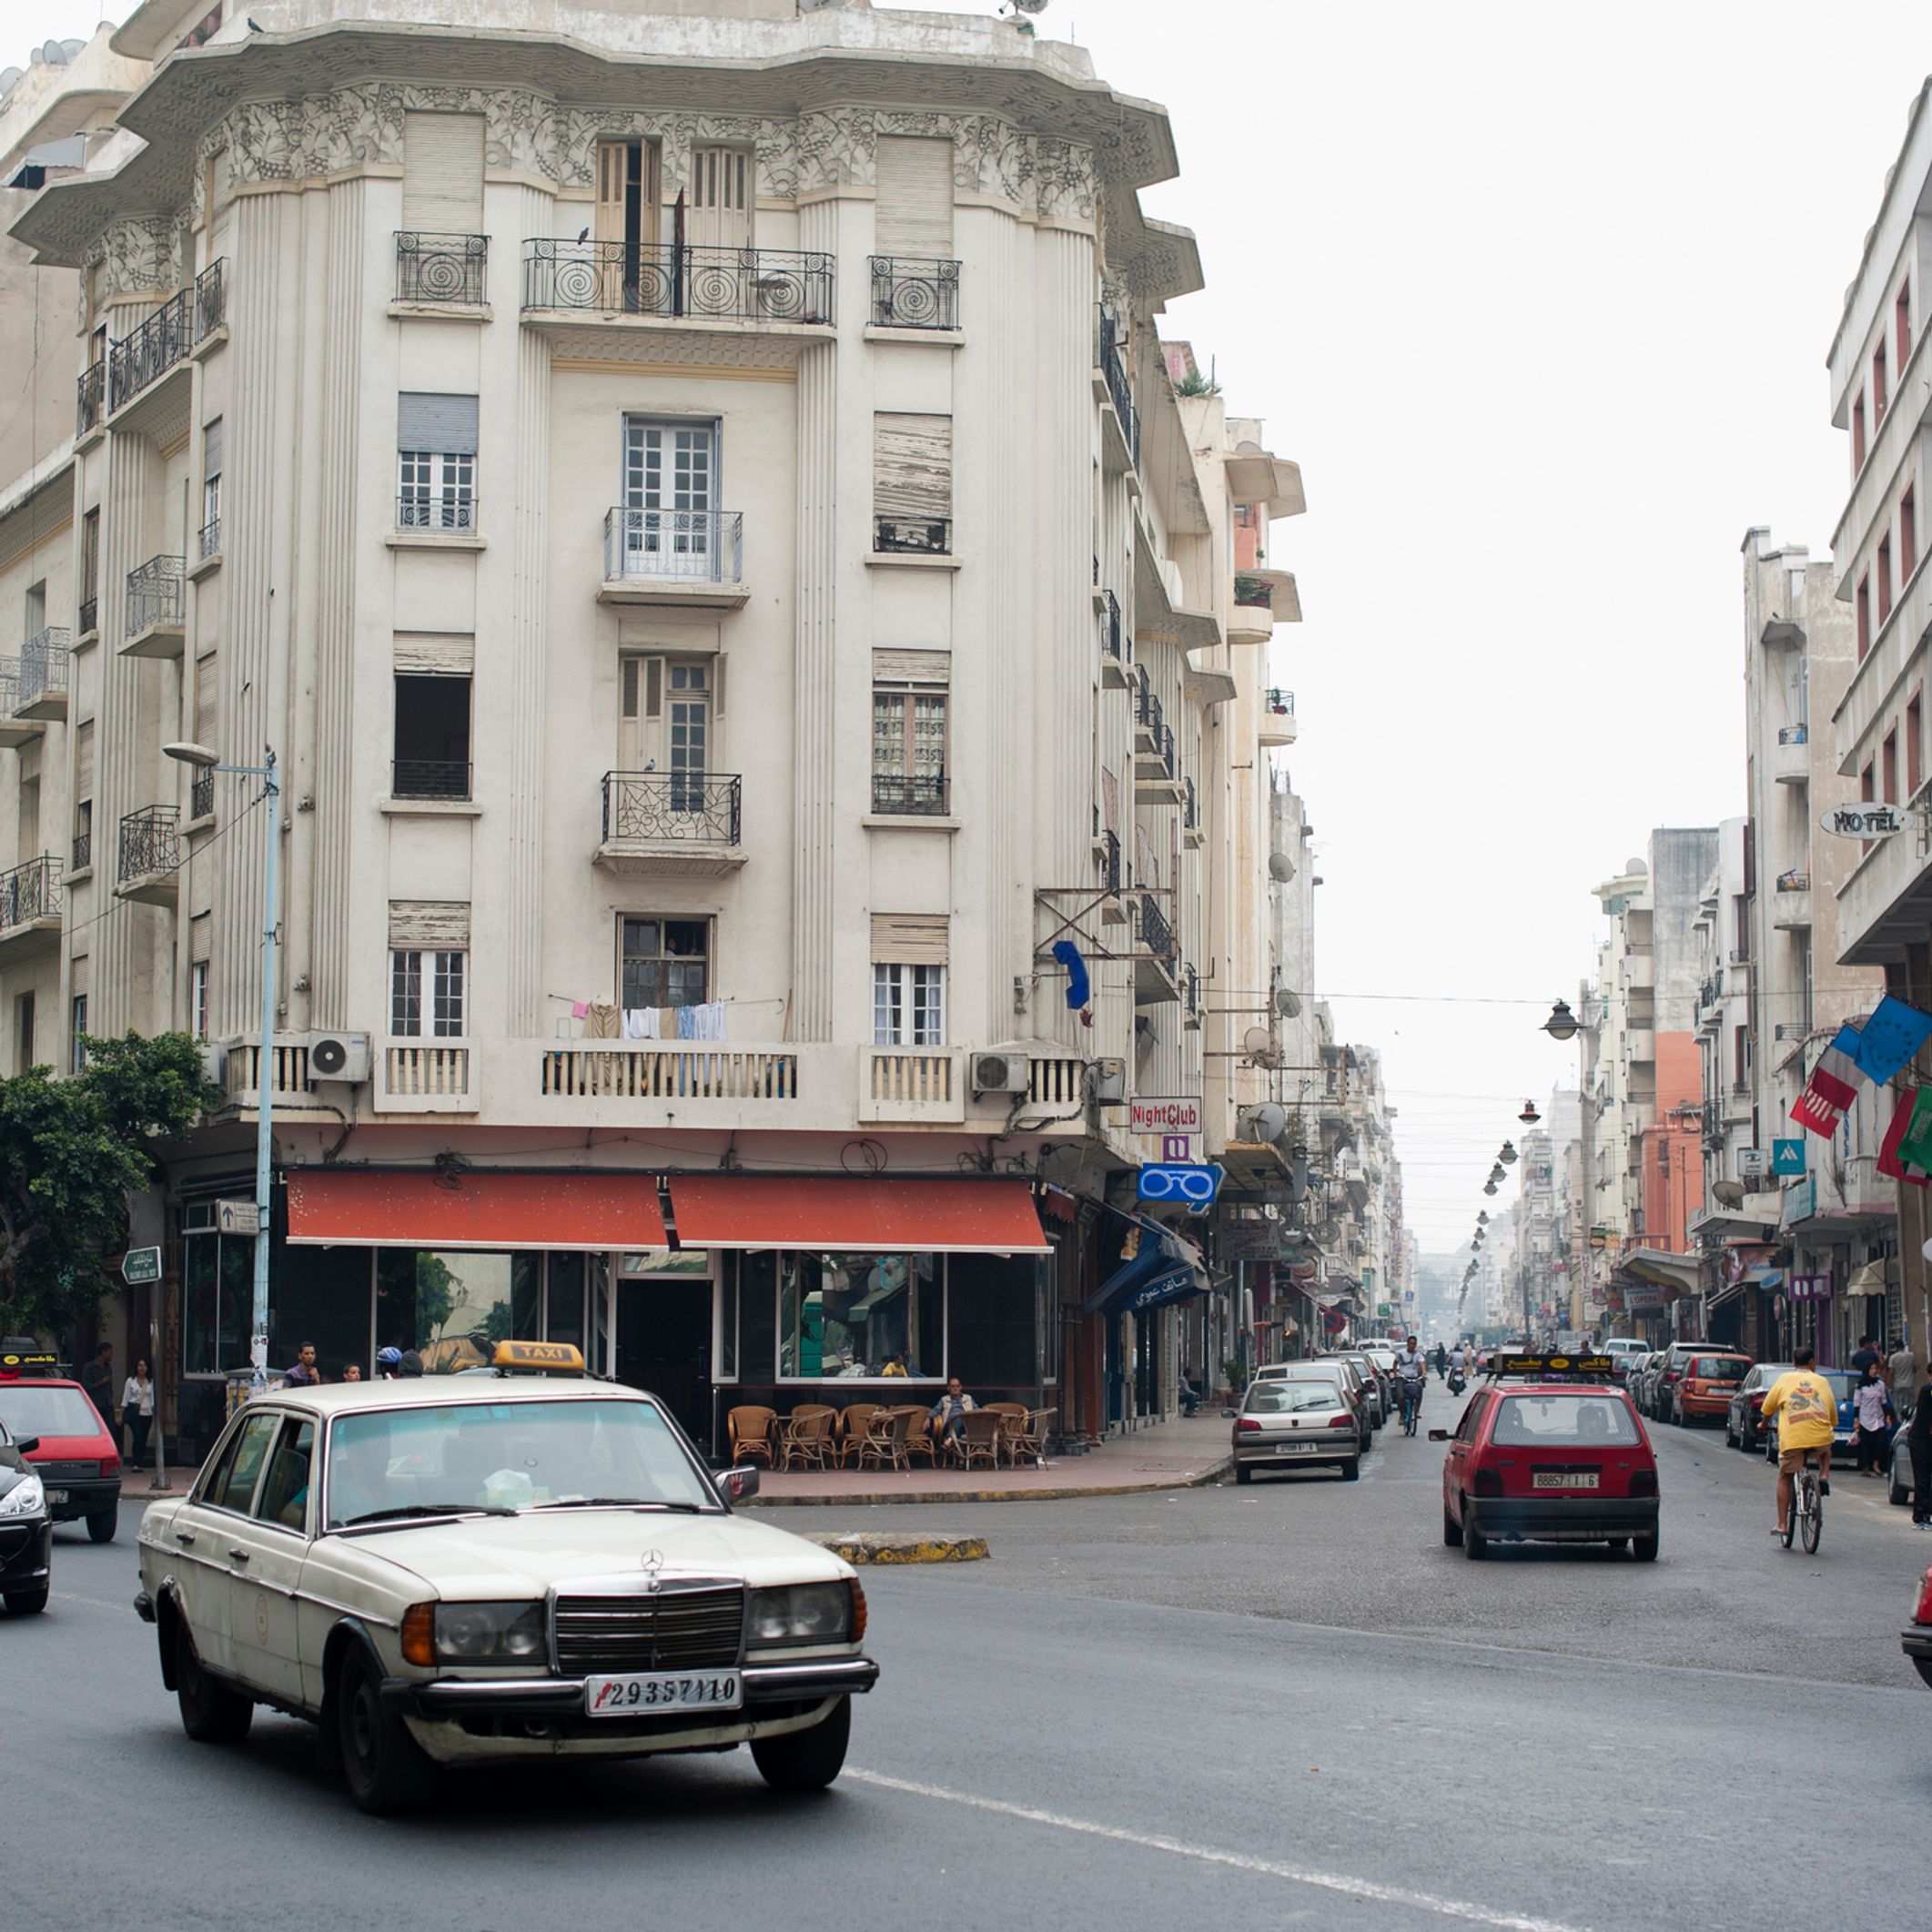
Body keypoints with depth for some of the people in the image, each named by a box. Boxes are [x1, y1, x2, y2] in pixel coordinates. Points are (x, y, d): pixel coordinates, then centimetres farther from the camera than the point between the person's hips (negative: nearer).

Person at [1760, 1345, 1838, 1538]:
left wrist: (1763, 1424, 39)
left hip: (1792, 1438, -1)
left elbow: (1767, 1409, 19)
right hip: (1820, 1437, 1)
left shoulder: (1785, 1379, 16)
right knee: (1826, 1449, 37)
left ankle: (1782, 1525, 8)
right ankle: (1824, 1477, 10)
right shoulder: (1822, 1381, 19)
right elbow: (1833, 1416, 21)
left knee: (1785, 1477, 14)